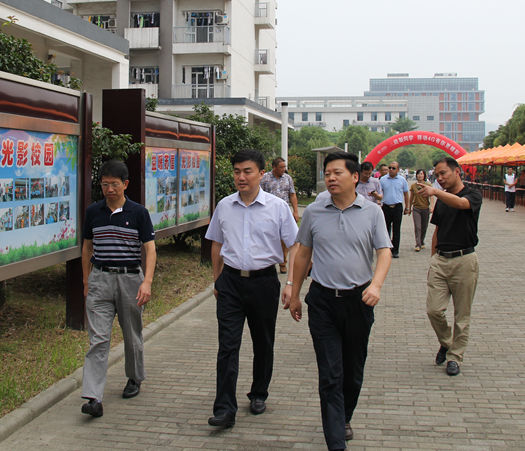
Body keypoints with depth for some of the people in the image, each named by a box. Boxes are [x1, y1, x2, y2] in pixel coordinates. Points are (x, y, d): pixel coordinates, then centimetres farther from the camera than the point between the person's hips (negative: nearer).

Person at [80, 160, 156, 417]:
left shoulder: (138, 213, -3)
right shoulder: (93, 212, 5)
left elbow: (150, 250, -6)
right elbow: (87, 247, 14)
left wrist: (147, 282, -18)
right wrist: (86, 282, 12)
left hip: (130, 278, -1)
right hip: (100, 279, 1)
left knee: (132, 336, 13)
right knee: (98, 338, -7)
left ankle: (135, 379, 36)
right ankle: (93, 398, -11)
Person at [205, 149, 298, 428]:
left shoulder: (277, 207, -4)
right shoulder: (224, 206, 4)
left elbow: (294, 246, -3)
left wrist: (290, 283, -11)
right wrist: (216, 279, 16)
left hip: (263, 281, -1)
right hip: (231, 281, 1)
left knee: (263, 343, 12)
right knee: (228, 345, -6)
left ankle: (259, 395, 32)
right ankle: (225, 409, -5)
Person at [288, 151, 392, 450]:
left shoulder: (372, 212, -1)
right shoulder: (314, 212, 3)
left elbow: (384, 252, -4)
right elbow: (303, 254, 11)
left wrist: (376, 284, -23)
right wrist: (295, 295, 13)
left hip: (359, 299, 1)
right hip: (323, 300, 0)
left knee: (353, 370, 14)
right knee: (330, 375, -4)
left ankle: (344, 419, 39)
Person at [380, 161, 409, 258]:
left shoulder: (402, 180, 4)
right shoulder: (383, 179, 3)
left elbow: (406, 194, 11)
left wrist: (407, 207, 11)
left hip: (397, 207, -1)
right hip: (386, 207, 1)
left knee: (396, 230, 1)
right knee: (386, 229, 5)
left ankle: (395, 251, 7)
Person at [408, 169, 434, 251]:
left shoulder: (428, 185, -1)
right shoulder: (413, 185, 4)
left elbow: (431, 197, -10)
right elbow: (411, 198, 14)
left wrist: (431, 206, -24)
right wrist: (409, 208, 17)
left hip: (425, 208, 0)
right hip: (416, 208, 0)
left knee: (424, 227, 10)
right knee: (417, 227, -11)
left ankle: (422, 243, 28)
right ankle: (418, 245, -12)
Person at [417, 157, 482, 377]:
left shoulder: (473, 196, -5)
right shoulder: (441, 200, 14)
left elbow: (460, 203, -30)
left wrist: (435, 192, -45)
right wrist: (434, 257, 13)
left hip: (464, 260, -5)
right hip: (440, 260, 5)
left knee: (462, 314, 4)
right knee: (434, 309, -3)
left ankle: (454, 356, 18)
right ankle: (446, 343, 23)